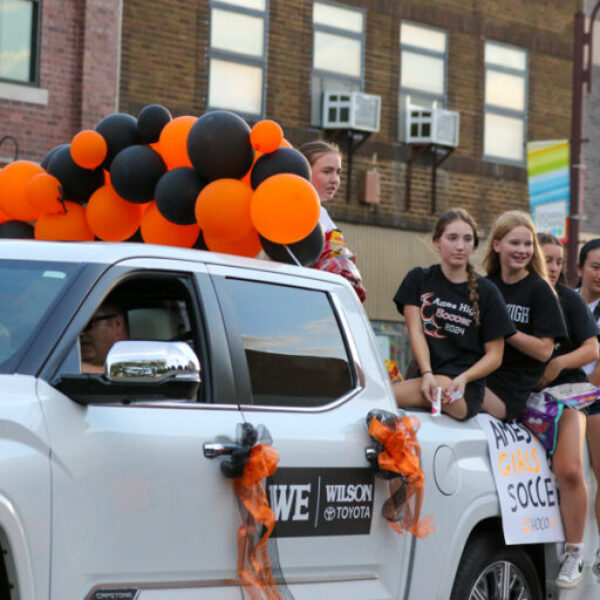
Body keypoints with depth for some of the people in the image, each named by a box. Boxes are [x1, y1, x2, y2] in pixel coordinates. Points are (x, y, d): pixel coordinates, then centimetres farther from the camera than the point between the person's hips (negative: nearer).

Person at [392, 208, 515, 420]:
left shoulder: (487, 292, 7)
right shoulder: (419, 280, 13)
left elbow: (494, 355, 6)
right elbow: (416, 332, 1)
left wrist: (463, 379, -14)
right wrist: (427, 375, -17)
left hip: (467, 391, -3)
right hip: (424, 379, 3)